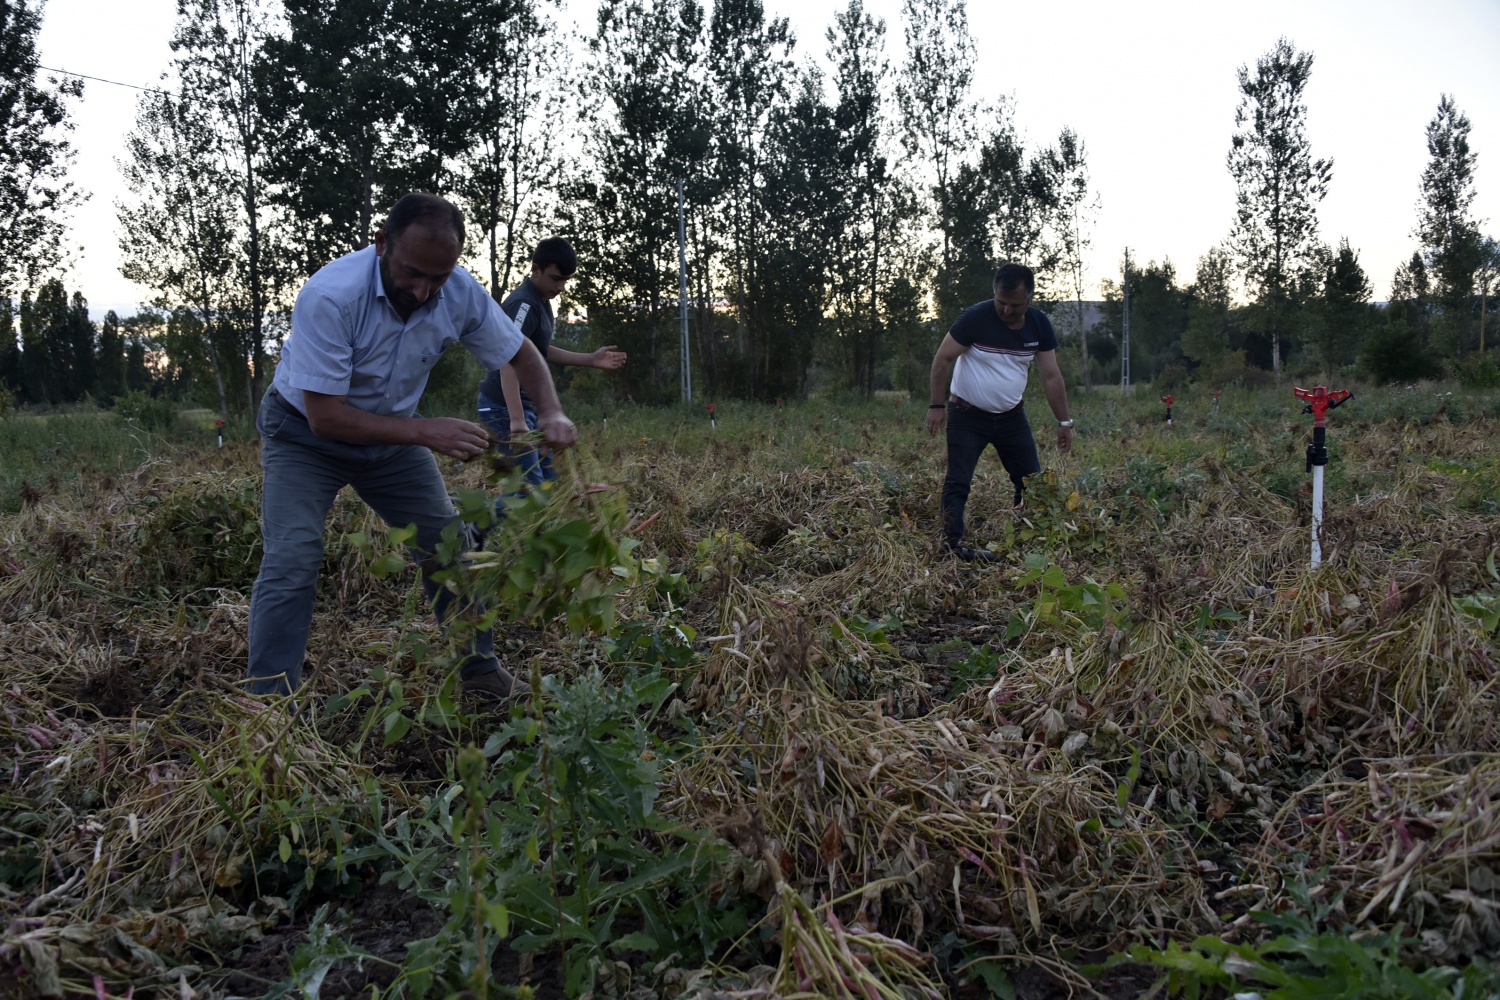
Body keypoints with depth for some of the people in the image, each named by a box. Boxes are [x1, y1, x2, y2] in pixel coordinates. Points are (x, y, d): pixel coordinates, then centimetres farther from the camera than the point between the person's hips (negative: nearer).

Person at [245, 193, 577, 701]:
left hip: (391, 431, 4)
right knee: (291, 561, -18)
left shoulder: (461, 293, -20)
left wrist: (551, 412, -23)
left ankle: (481, 671, 19)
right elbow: (325, 416, -32)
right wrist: (426, 433, -37)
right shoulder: (329, 296, -35)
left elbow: (521, 354, -3)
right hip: (306, 433, -4)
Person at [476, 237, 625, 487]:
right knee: (530, 484, -12)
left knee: (550, 478, 14)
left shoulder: (541, 301, 10)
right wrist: (516, 420, -39)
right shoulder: (524, 304, -20)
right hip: (505, 406, -10)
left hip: (529, 403, 10)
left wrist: (591, 360, 13)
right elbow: (509, 362, -30)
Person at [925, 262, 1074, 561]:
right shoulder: (976, 318, -18)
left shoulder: (1039, 324, -4)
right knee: (957, 483, -8)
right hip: (968, 416, -4)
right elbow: (943, 359, -12)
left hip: (1011, 416, 4)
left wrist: (1064, 422, -1)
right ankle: (952, 545, -6)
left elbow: (1051, 375, 1)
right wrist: (937, 405, -15)